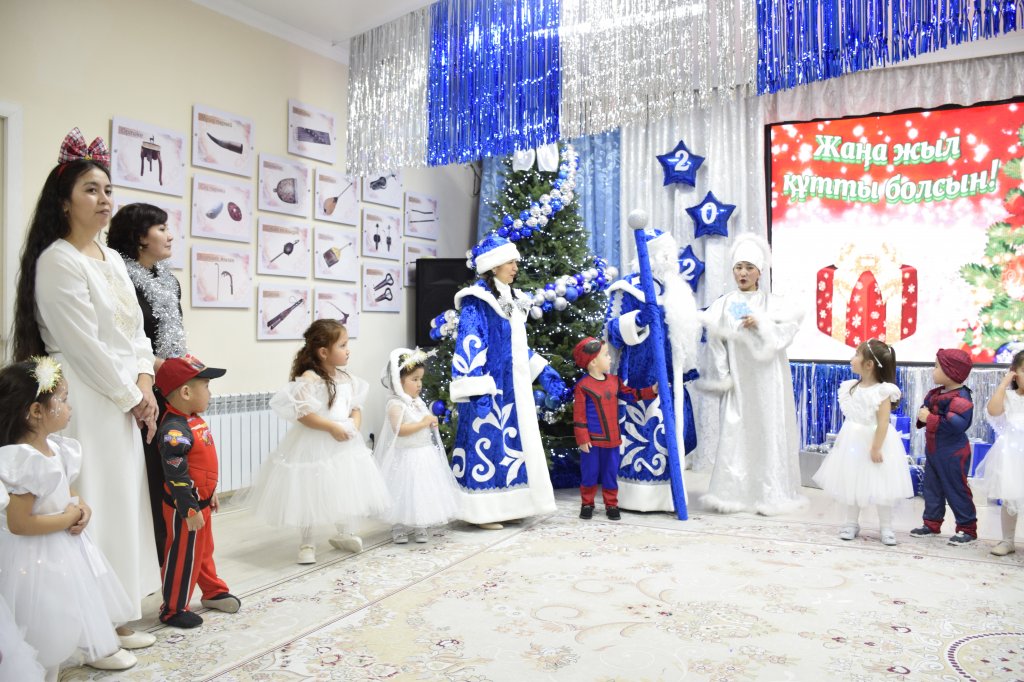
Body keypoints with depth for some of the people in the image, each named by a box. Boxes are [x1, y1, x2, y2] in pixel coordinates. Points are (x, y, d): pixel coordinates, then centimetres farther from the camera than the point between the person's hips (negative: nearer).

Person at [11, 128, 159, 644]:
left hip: (124, 400, 8)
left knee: (123, 501, 12)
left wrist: (145, 383, -1)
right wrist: (131, 397, -9)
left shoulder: (112, 259, 14)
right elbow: (84, 345, -15)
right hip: (87, 402, -8)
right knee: (93, 506, -3)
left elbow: (136, 330, 13)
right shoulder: (58, 261, -11)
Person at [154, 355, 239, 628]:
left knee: (204, 550, 24)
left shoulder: (194, 421, 6)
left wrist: (211, 493, 22)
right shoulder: (174, 430, -26)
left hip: (201, 502, 10)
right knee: (184, 557, 4)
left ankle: (214, 592, 39)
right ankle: (173, 610, 19)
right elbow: (176, 475, -27)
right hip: (185, 508, -10)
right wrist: (190, 510, -23)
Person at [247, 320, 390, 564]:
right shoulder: (309, 378, -18)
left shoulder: (347, 379, 5)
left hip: (344, 443, 7)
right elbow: (302, 413, -24)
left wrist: (355, 423, -7)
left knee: (344, 489, 18)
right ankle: (307, 543, 22)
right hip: (315, 445, -7)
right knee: (310, 493, 6)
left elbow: (356, 407, 13)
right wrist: (332, 427, -24)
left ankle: (344, 534, 39)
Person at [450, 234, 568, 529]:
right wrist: (477, 389, -25)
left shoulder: (513, 300, 16)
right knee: (487, 443, -4)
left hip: (514, 388, 9)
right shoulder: (476, 300, -11)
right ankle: (483, 510, 5)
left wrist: (545, 373, 20)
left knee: (513, 443, 11)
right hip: (489, 390, -9)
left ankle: (505, 505, 21)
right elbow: (469, 346, -17)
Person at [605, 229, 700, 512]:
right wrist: (639, 318, -27)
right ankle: (641, 497, 3)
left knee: (670, 434, 9)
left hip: (669, 379, 7)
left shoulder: (676, 289, 17)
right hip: (642, 378, -7)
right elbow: (614, 330, -13)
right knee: (642, 432, -6)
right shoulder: (628, 288, -6)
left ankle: (667, 494, 20)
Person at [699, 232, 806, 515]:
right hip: (738, 381, 1)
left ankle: (770, 494, 9)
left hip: (766, 380, -1)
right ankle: (732, 493, 6)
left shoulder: (772, 303, 3)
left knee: (769, 433, 0)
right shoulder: (724, 305, 4)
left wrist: (761, 324, -18)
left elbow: (789, 330, -7)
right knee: (735, 433, -1)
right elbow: (716, 342, 0)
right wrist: (722, 377, -5)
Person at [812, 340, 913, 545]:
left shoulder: (882, 392, -18)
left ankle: (885, 527, 18)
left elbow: (883, 423, -19)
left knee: (880, 486, 4)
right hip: (853, 443, 7)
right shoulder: (851, 387, 3)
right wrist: (844, 440, 11)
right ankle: (851, 523, 26)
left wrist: (876, 448, -21)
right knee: (852, 483, 13)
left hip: (874, 442, -7)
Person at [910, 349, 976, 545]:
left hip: (952, 454, -9)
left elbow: (956, 424, -34)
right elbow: (927, 407, 18)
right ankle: (932, 523, 26)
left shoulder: (960, 398, -22)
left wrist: (929, 418, -27)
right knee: (931, 487, 15)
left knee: (956, 490, 2)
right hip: (933, 450, 9)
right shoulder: (937, 393, 6)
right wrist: (922, 414, -6)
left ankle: (967, 528, 15)